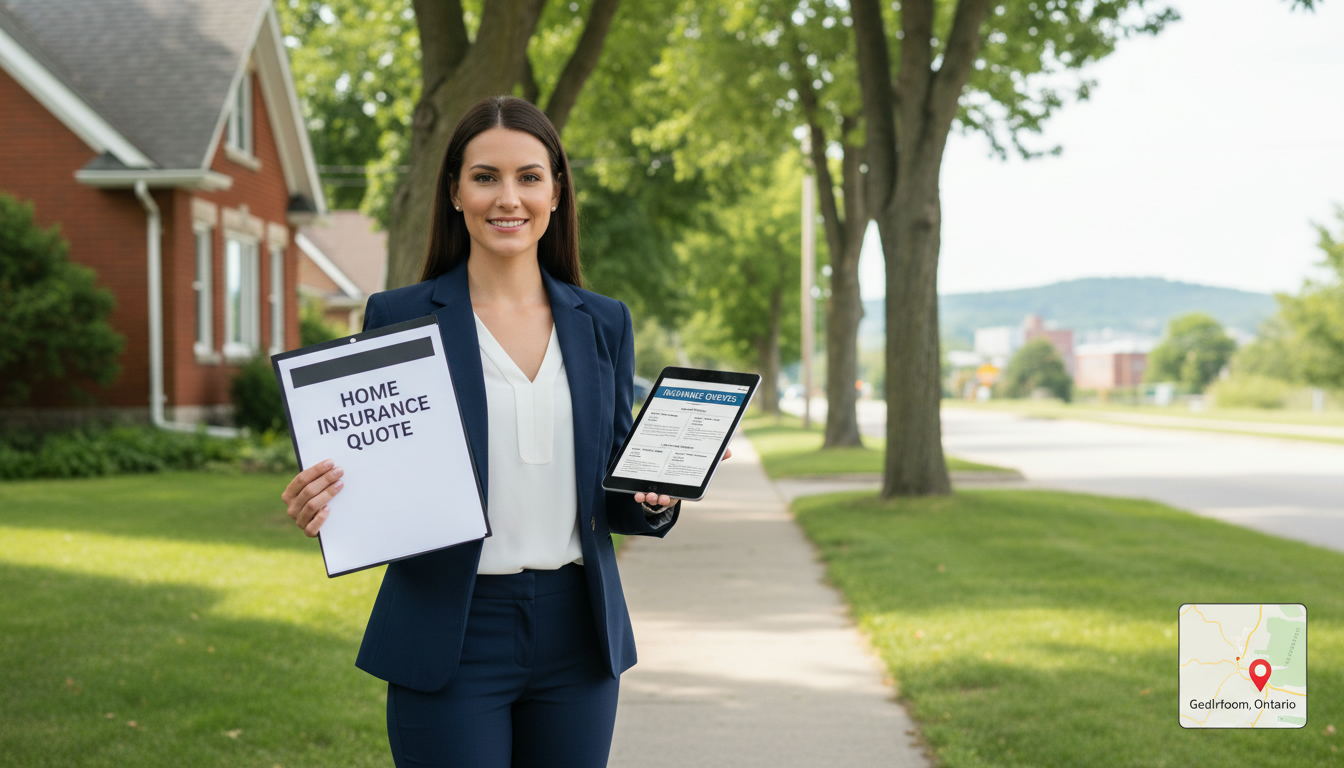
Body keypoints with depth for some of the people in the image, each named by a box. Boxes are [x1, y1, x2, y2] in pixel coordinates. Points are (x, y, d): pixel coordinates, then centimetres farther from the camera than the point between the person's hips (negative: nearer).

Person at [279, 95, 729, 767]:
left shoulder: (604, 323, 8)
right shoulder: (400, 318, -2)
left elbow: (614, 499, 12)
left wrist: (655, 501, -9)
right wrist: (319, 505, -19)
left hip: (576, 635, 3)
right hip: (451, 641, -3)